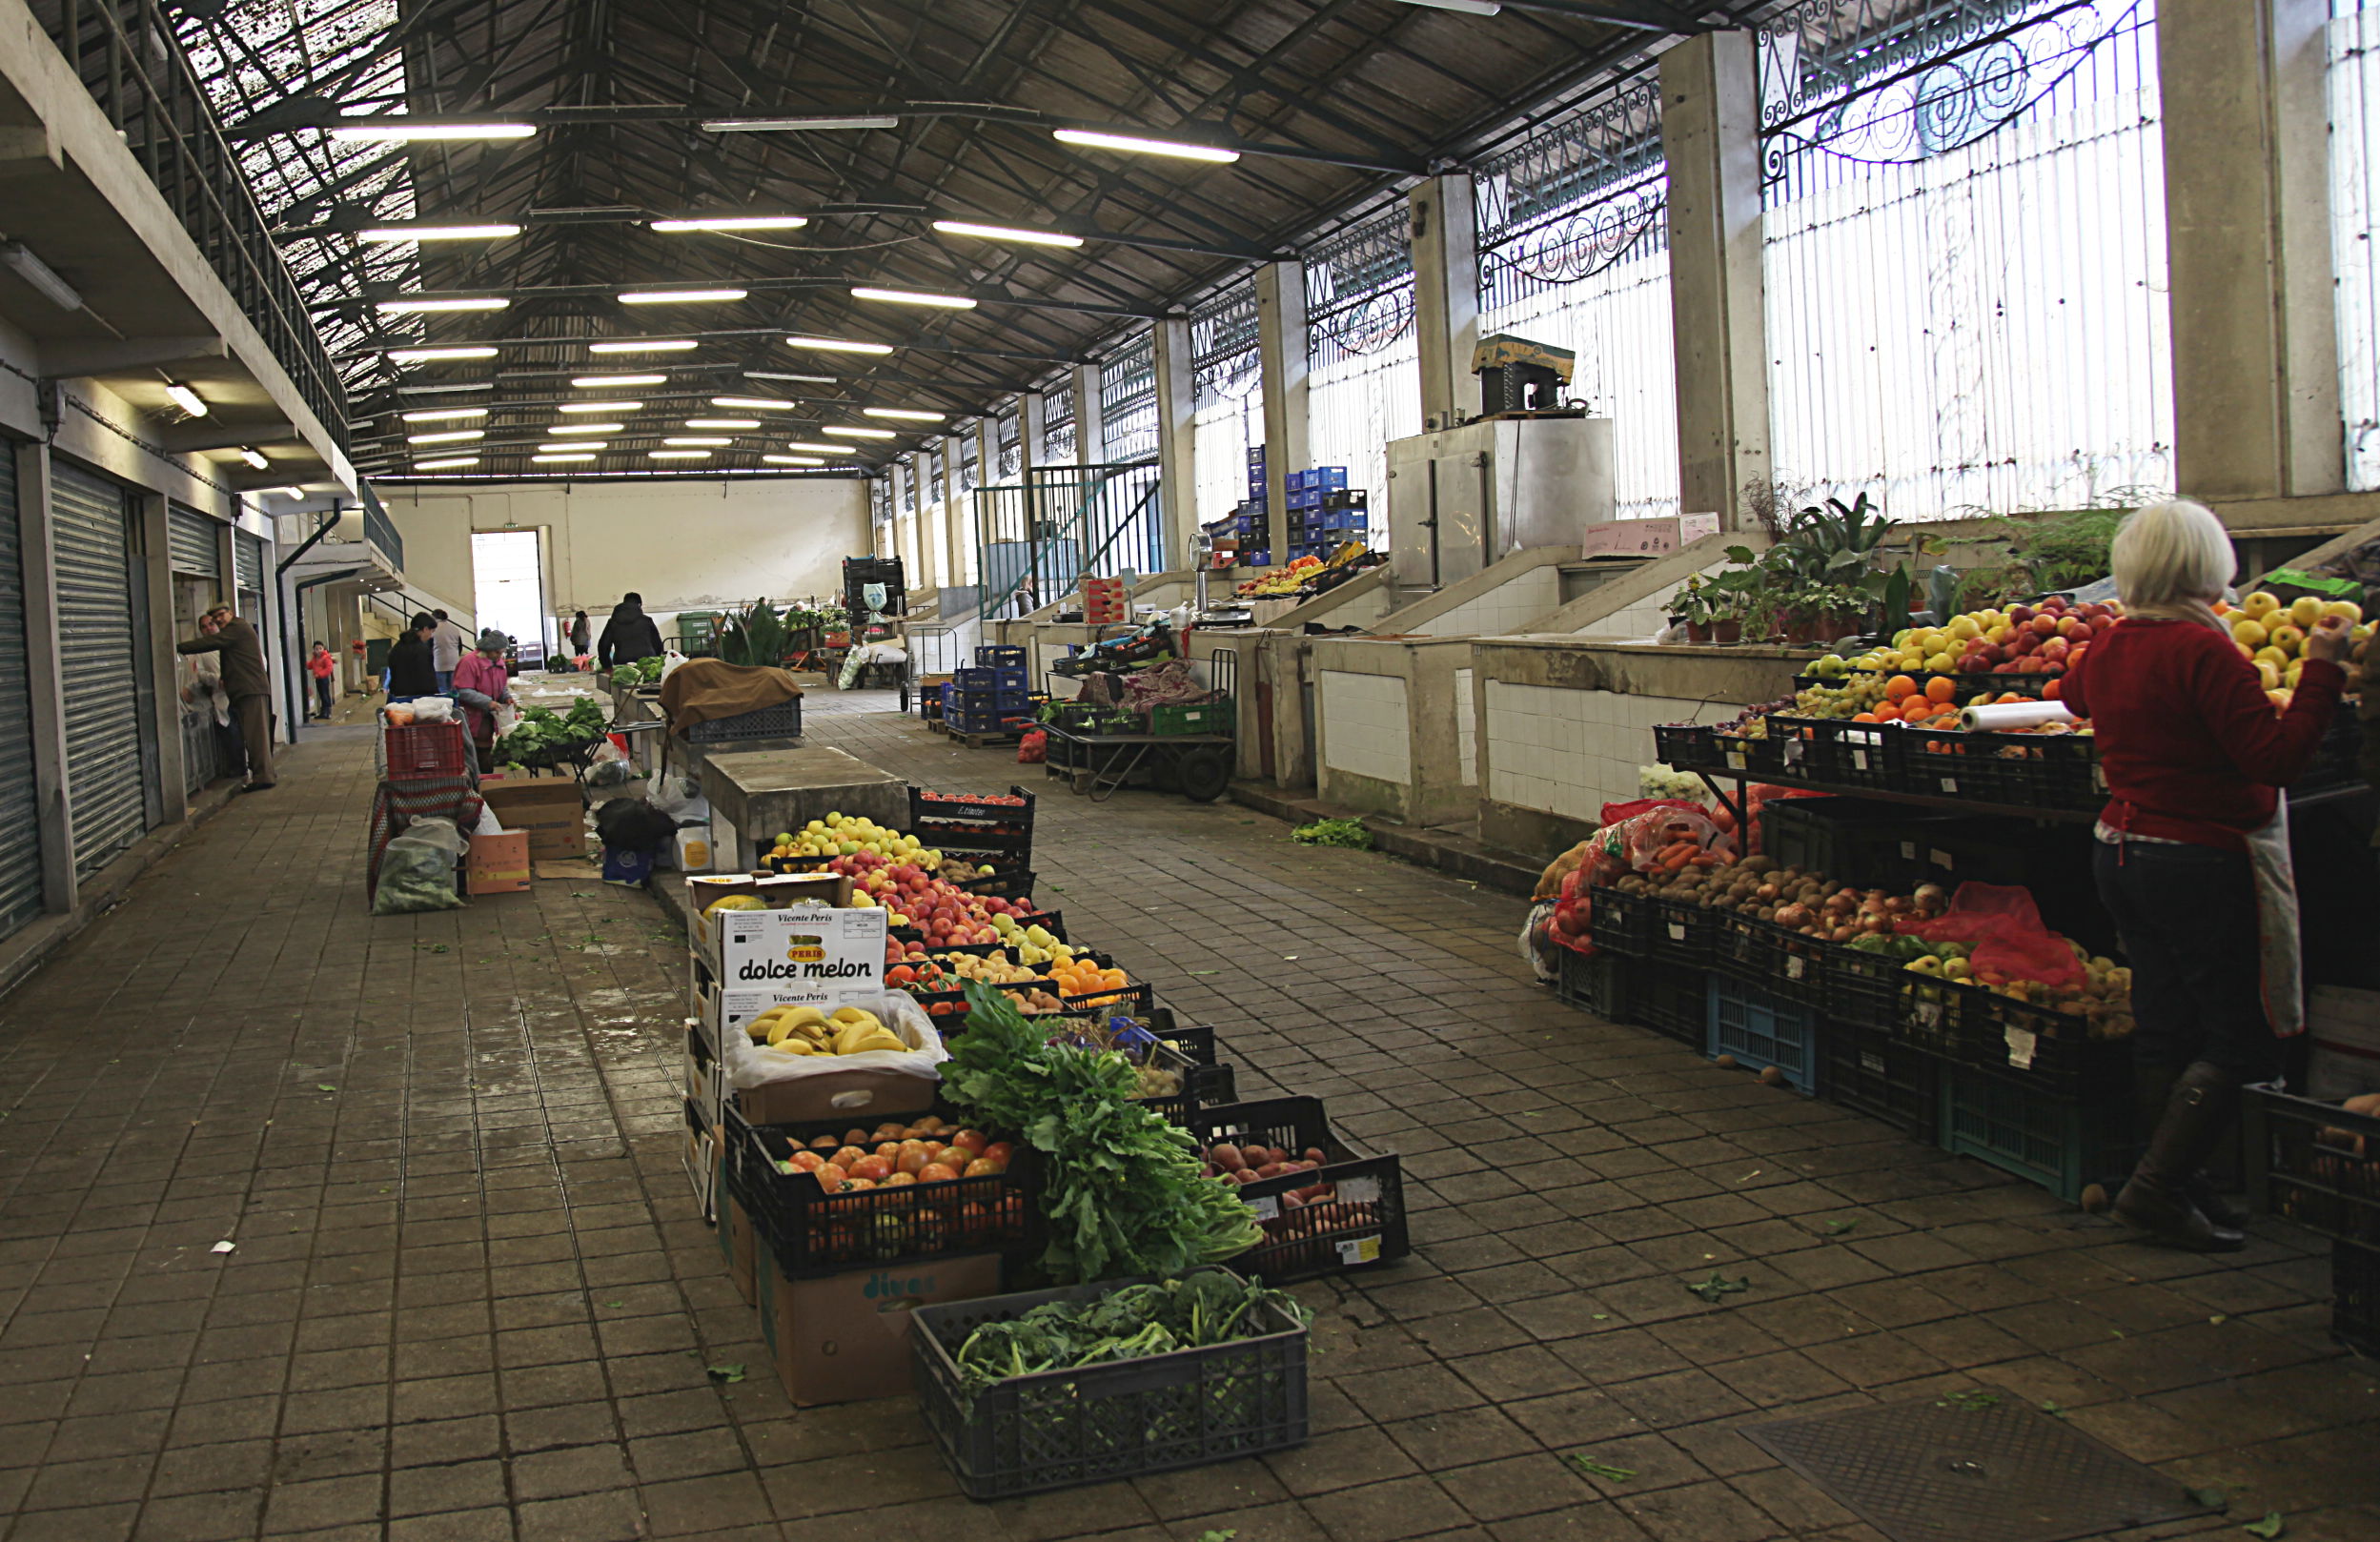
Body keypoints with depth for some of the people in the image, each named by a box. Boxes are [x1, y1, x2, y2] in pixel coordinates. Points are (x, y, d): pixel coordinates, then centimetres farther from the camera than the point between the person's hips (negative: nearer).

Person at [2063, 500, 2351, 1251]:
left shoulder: (2108, 648, 7)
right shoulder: (2204, 652, -18)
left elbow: (2073, 694, 31)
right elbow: (2276, 758, -20)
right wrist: (2321, 670, -14)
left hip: (2120, 850, 8)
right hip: (2198, 860, -8)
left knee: (2163, 1029, 14)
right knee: (2236, 1040, 0)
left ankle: (2176, 1188, 21)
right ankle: (2158, 1187, -5)